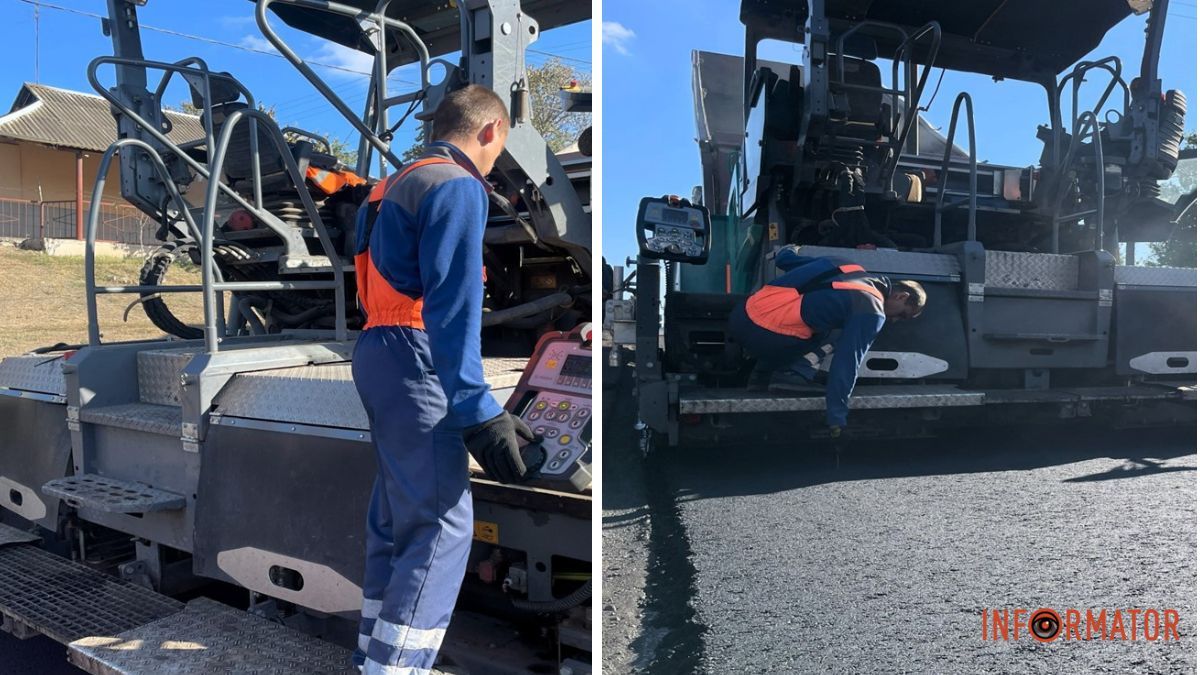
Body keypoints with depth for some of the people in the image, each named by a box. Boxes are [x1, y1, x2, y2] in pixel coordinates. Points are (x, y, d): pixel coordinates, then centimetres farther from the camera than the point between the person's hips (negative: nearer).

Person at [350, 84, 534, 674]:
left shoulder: (400, 184, 22)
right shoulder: (457, 186, -8)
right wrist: (478, 411, -22)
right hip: (414, 362, -10)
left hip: (379, 354, 10)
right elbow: (452, 305, -19)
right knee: (441, 524, -9)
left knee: (398, 515, 15)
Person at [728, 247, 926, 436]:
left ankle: (763, 372, 21)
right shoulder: (871, 310, -2)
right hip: (763, 337, -7)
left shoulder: (849, 267, 19)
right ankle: (795, 373, -3)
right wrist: (837, 418, -6)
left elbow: (784, 259, 28)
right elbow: (847, 362, -9)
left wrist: (789, 251, 53)